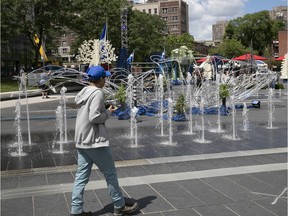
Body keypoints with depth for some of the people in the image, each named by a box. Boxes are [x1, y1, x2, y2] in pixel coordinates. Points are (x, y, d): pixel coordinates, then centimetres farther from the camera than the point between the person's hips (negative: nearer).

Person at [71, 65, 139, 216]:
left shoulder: (83, 93, 13)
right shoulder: (97, 93, -15)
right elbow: (94, 117, -23)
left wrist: (105, 110, 10)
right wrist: (108, 113, -8)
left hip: (82, 141, 9)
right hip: (95, 141, -9)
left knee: (81, 176, 9)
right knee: (110, 174, 5)